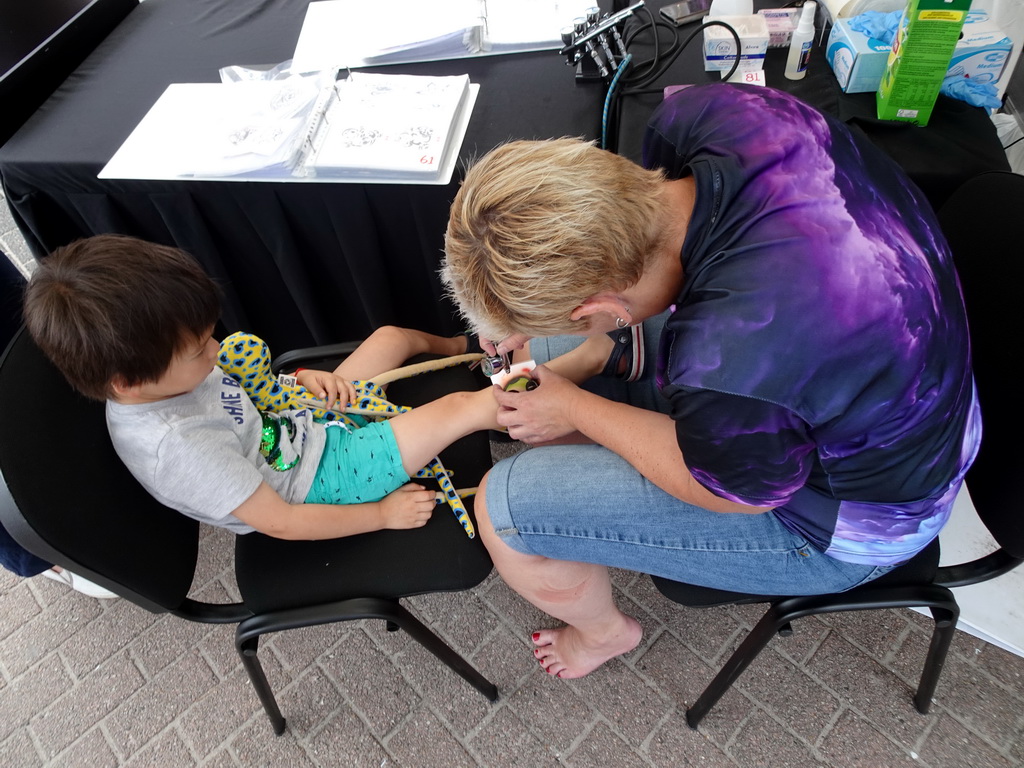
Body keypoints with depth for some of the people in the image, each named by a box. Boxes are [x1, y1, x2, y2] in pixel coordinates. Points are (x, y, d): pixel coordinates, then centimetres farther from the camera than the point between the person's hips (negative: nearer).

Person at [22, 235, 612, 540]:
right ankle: (585, 359, 4)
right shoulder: (176, 446, -33)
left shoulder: (152, 376, -9)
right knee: (467, 408, -16)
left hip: (305, 424, 8)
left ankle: (467, 347, 43)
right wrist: (384, 513, -18)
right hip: (318, 480, -8)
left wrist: (302, 379, -3)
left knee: (392, 336, 13)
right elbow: (280, 522, -26)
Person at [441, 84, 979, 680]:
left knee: (504, 508, -9)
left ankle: (604, 630, 26)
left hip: (840, 517, -7)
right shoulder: (706, 114, -23)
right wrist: (538, 331, -6)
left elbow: (733, 491, -20)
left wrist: (573, 408, -10)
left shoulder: (731, 366, -44)